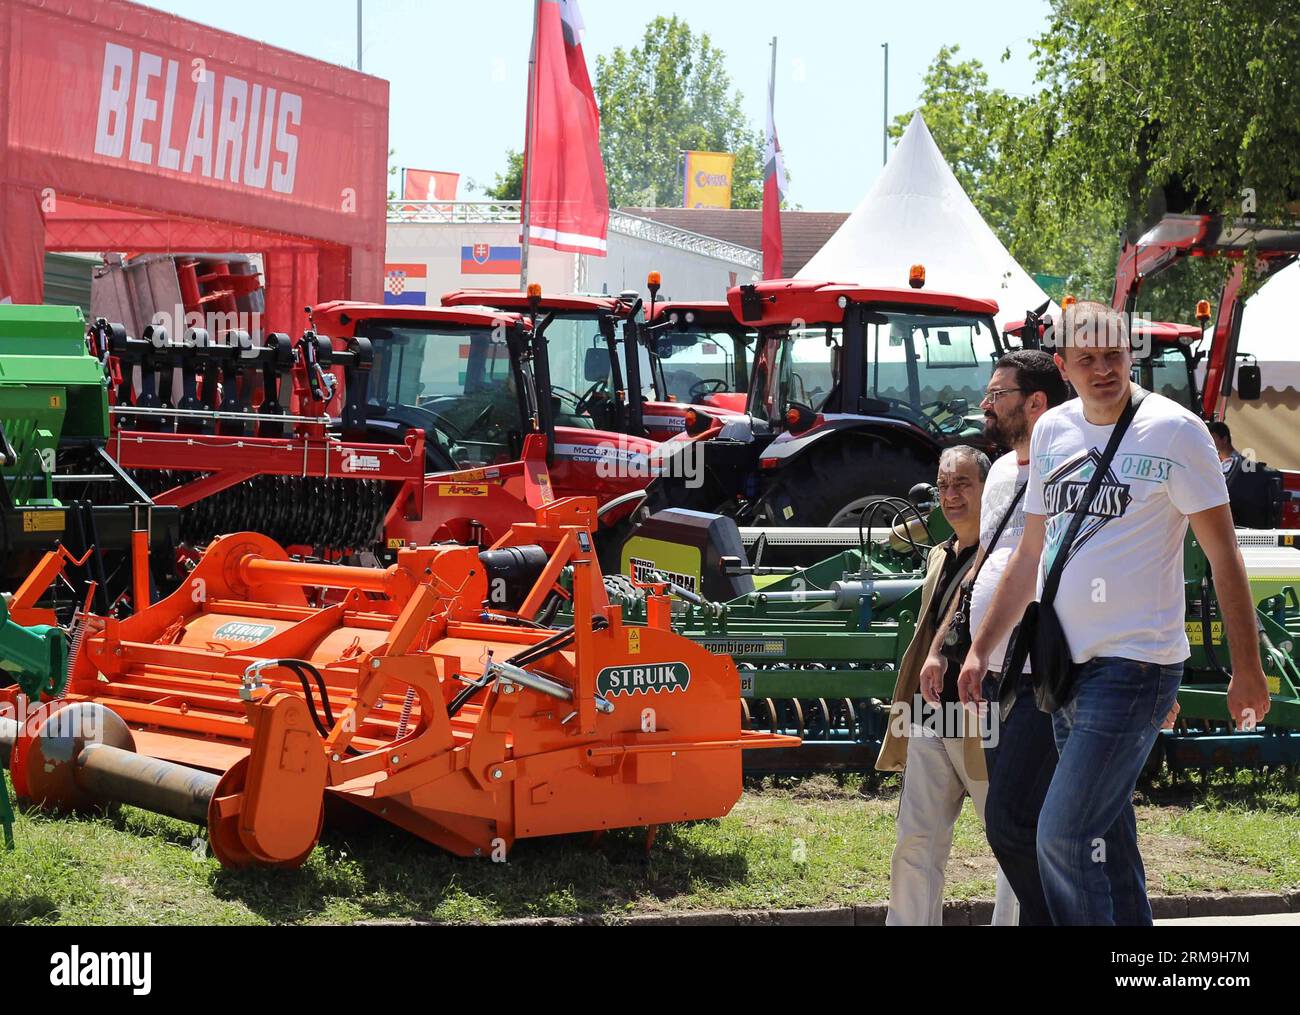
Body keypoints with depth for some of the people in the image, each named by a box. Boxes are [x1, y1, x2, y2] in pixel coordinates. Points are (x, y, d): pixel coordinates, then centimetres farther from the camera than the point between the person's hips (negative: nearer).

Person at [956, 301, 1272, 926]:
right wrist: (980, 650, 17)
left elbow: (1223, 557, -6)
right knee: (1106, 838, 12)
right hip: (1066, 664, 6)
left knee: (1066, 836, -15)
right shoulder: (1052, 431, 10)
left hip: (1136, 663, -6)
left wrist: (1247, 670, -8)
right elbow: (1030, 555, 19)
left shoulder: (1174, 432, -8)